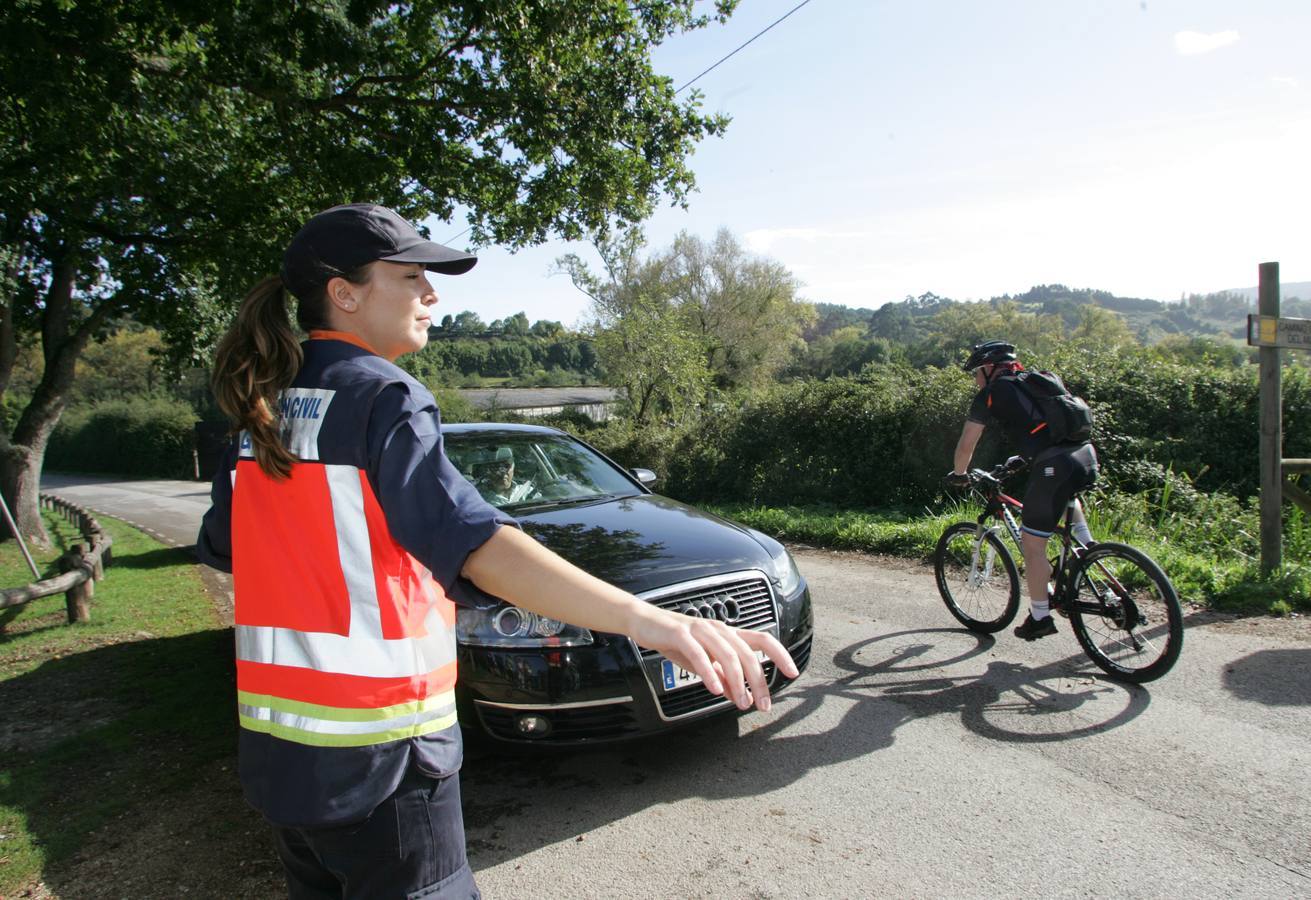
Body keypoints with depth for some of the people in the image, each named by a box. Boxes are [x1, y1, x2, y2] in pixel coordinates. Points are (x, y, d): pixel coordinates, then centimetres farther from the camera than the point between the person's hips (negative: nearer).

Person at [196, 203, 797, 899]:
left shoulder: (263, 410, 6)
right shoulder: (381, 398, -17)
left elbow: (221, 548, 17)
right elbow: (471, 541, -32)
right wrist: (645, 620, -43)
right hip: (373, 758, -8)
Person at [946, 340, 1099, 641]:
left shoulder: (992, 393, 6)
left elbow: (966, 444, 8)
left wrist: (958, 475, 25)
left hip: (1054, 466, -7)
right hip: (1088, 458, 8)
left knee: (1033, 546, 7)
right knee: (1065, 492, 42)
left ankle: (1040, 619, 16)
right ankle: (1086, 547, 27)